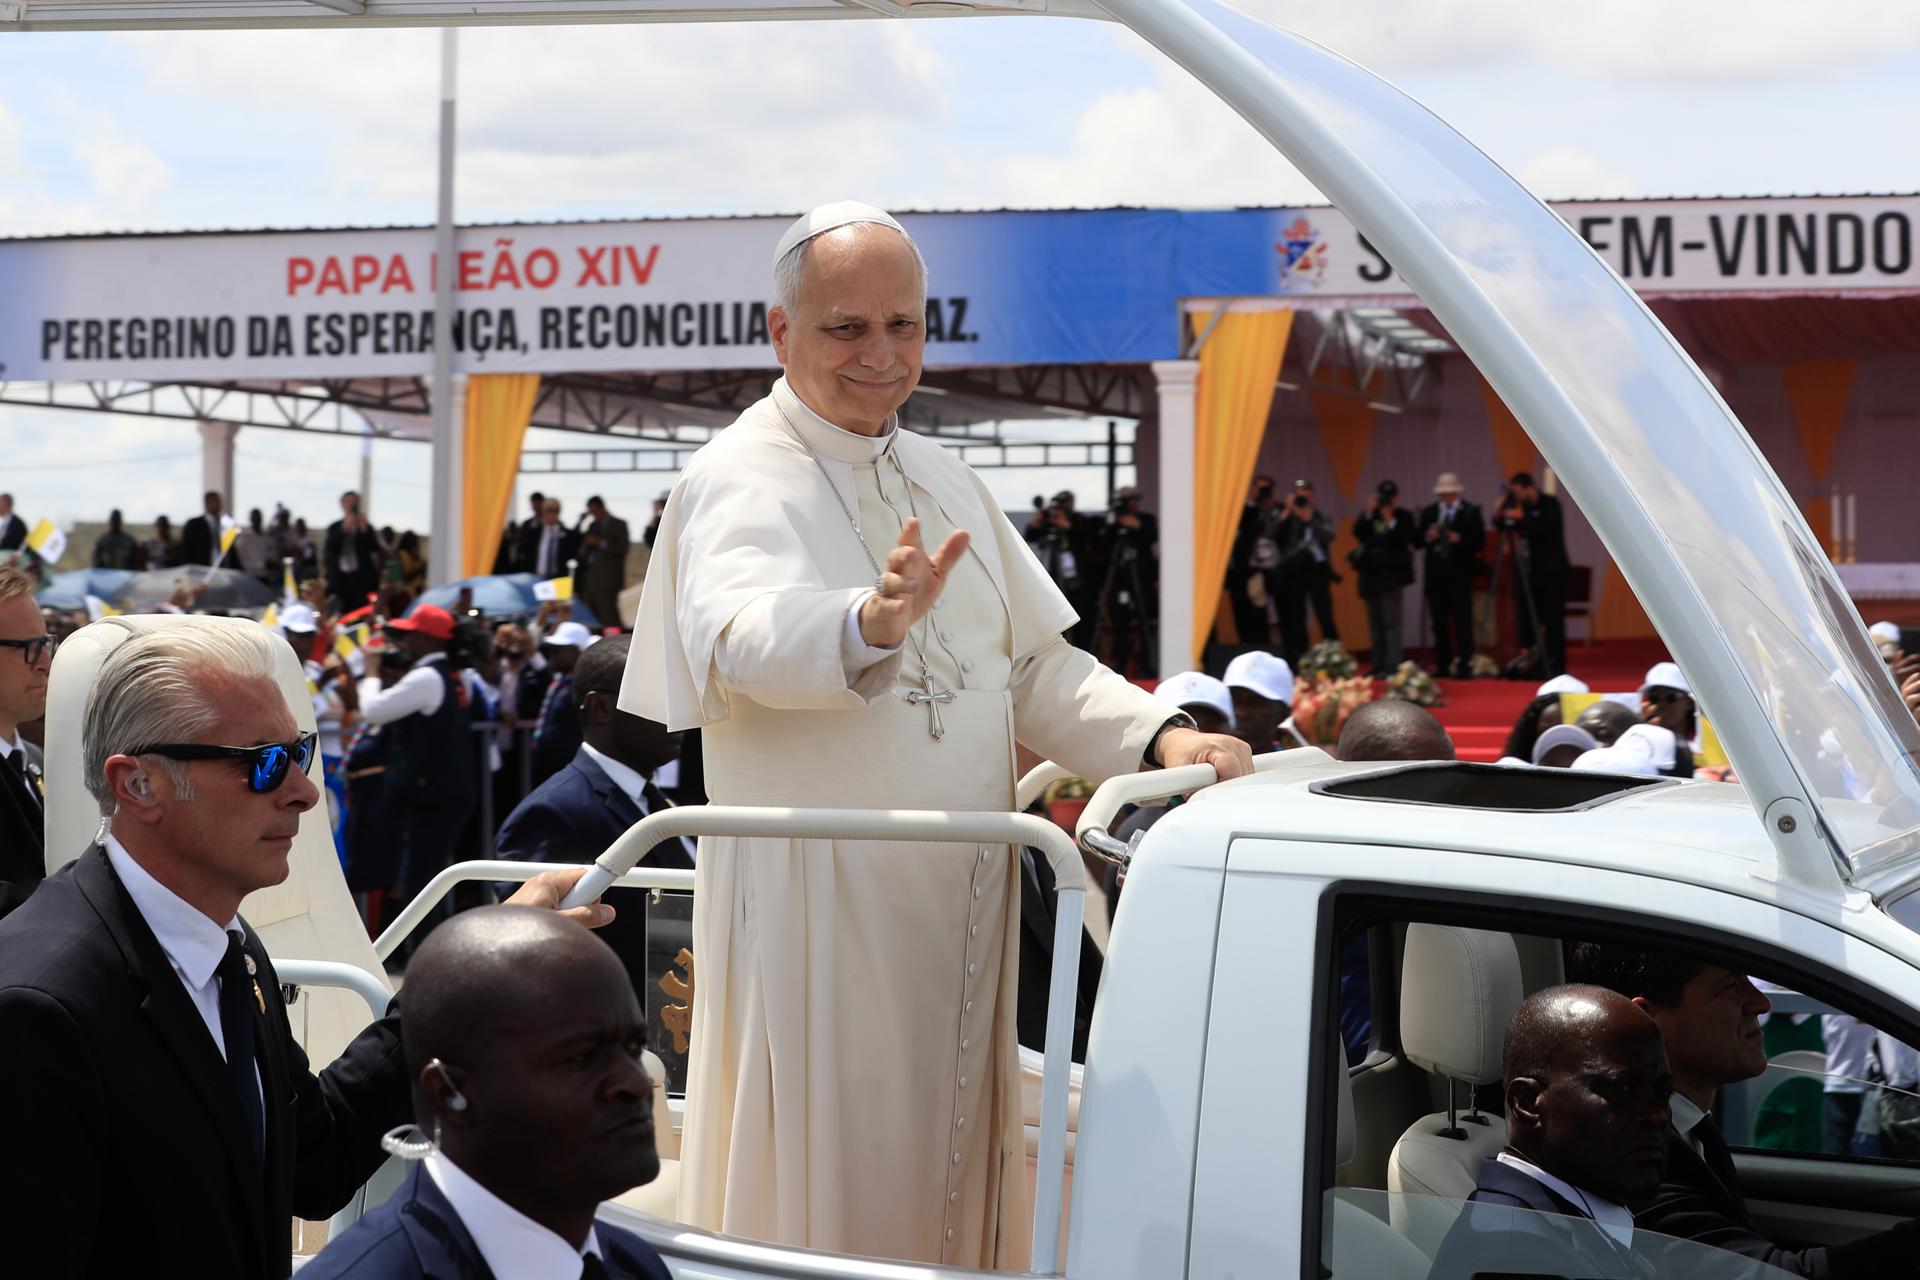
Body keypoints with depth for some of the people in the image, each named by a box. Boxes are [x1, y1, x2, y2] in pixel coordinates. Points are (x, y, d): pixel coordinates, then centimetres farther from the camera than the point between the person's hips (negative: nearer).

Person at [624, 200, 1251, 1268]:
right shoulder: (742, 480, -10)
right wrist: (870, 622, -52)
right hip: (816, 907, -7)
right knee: (824, 1190, -2)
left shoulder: (943, 479, 14)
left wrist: (1160, 738, -3)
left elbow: (1035, 665, 15)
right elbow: (740, 636, -31)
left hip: (962, 900, 7)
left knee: (951, 1172, 14)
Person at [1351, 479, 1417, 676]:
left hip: (1391, 574, -5)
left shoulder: (1403, 516, -1)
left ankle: (1392, 665, -12)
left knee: (1390, 622, -11)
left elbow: (1404, 541, -12)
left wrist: (1391, 521, -17)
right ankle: (1378, 666, 16)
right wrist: (1368, 513, -14)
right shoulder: (1370, 515, 9)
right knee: (1375, 623, 10)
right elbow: (1358, 532, -6)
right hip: (1370, 573, 5)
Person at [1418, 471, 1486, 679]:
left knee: (1462, 621, -7)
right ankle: (1442, 665, 10)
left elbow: (1479, 542, -3)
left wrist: (1459, 539, -18)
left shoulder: (1470, 512, 2)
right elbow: (1418, 542, 9)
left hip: (1460, 575, -4)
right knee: (1439, 623, 5)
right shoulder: (1429, 512, 12)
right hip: (1436, 574, 4)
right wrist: (1427, 537, -11)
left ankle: (1464, 664, -7)